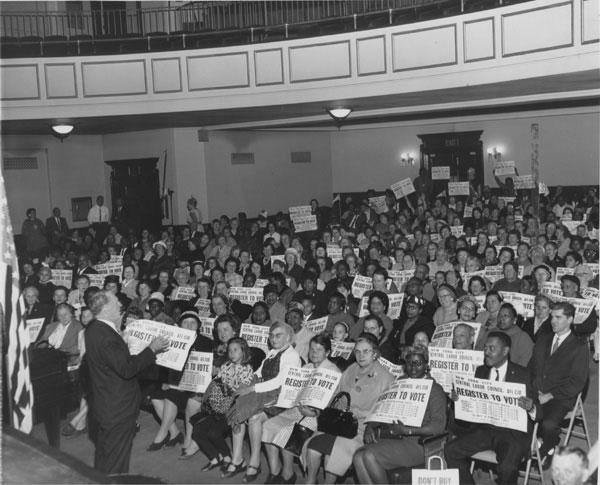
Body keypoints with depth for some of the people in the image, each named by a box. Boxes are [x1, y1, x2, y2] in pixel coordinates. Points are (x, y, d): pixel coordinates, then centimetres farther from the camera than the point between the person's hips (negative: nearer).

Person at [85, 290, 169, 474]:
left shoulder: (95, 329, 4)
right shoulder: (105, 336, -28)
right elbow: (126, 369, -31)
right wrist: (152, 348, -23)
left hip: (105, 407, 10)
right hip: (118, 409, -10)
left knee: (104, 455, 25)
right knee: (116, 462, 4)